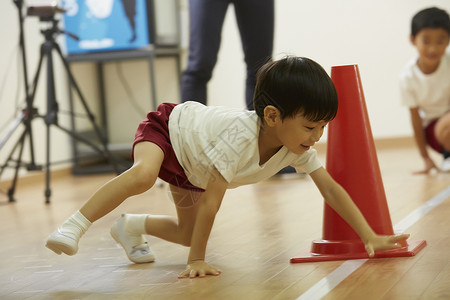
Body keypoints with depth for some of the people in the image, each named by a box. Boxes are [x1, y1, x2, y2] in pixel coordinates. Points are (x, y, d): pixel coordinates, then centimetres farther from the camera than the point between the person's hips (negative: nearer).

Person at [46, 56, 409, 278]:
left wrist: (370, 236, -22)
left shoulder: (298, 147, -24)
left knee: (189, 234, 9)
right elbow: (211, 201, -40)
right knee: (143, 176, -40)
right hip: (168, 125, -7)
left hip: (194, 166, 8)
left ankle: (131, 227, 34)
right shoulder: (240, 135, -44)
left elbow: (331, 189, -18)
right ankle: (72, 228, -29)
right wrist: (197, 260, -36)